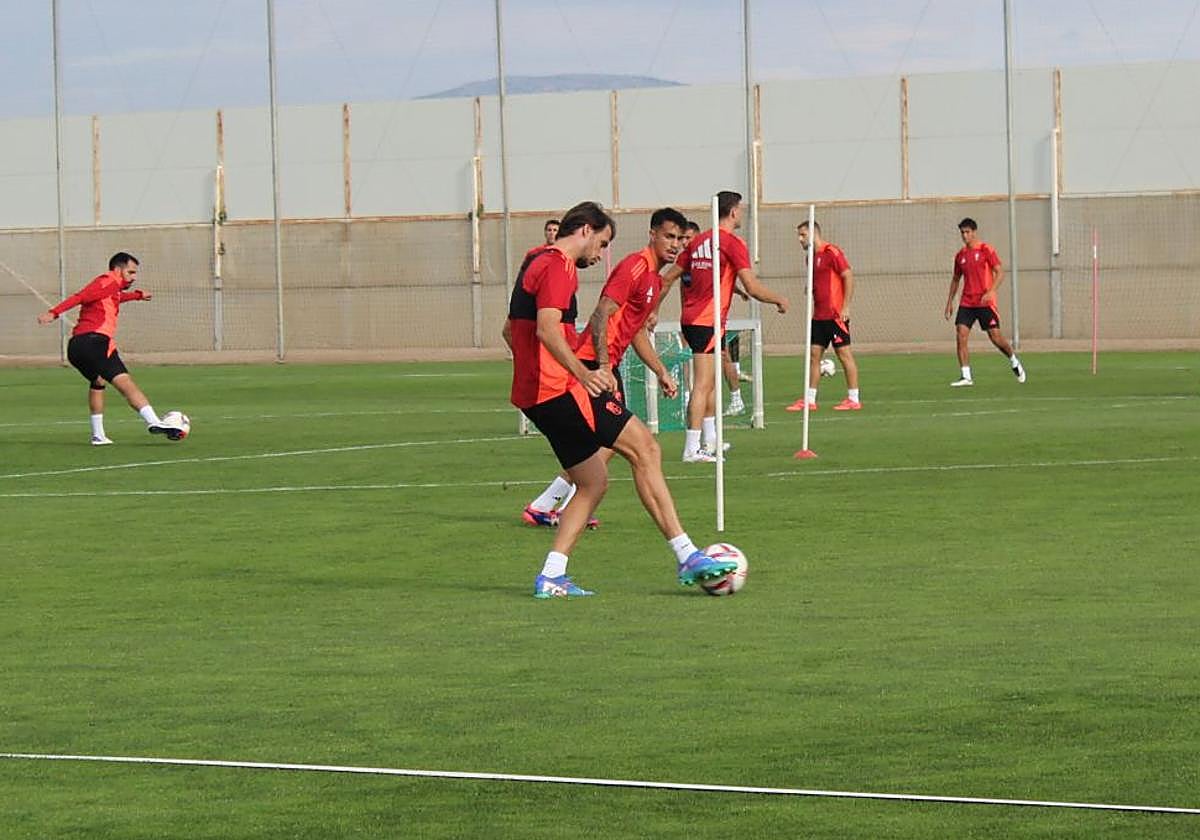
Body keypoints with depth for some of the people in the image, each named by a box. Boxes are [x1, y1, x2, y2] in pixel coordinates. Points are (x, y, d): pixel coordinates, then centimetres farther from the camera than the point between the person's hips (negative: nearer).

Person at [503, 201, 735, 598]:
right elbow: (547, 329, -23)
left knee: (593, 482, 12)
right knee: (644, 447, -10)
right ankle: (686, 557, -14)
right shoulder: (558, 266, -10)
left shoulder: (536, 263, 22)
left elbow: (510, 331, 30)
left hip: (533, 394, 11)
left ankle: (551, 576, 4)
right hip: (559, 390, -11)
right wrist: (584, 373, -30)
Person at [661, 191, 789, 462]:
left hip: (690, 318, 8)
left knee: (711, 383, 19)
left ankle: (710, 442, 26)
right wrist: (779, 300, 1)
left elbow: (668, 278, 16)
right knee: (703, 386, -10)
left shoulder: (699, 241, 14)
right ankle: (692, 449, -14)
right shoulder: (733, 243, -9)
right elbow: (752, 287, -15)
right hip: (708, 321, -8)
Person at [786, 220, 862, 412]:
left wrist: (845, 307, -17)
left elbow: (848, 277, -14)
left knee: (844, 353, -4)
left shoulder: (832, 252, -10)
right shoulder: (811, 256, 15)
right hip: (819, 315, 9)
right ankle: (809, 400, 9)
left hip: (835, 315, -9)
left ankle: (854, 399, 0)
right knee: (813, 354, 6)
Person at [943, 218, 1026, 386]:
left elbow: (1000, 273, -10)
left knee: (995, 336, -4)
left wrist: (991, 292, -23)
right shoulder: (960, 256, 12)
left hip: (985, 302, -5)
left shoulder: (986, 250, -5)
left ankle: (1014, 362, 24)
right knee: (960, 336, -10)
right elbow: (955, 279, 23)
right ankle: (966, 376, -8)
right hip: (966, 302, 5)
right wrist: (949, 301, 16)